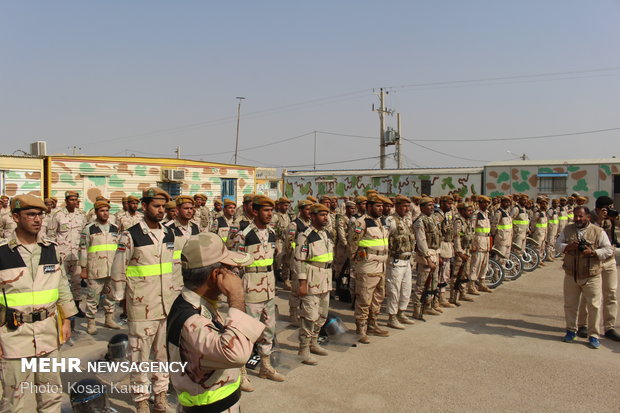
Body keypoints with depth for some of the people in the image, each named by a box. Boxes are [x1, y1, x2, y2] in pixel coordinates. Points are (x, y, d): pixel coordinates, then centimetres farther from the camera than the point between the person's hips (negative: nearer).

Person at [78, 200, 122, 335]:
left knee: (111, 295, 14)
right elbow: (83, 249, -2)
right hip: (95, 270, -4)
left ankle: (109, 319, 27)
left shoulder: (115, 229, 11)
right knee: (93, 296, 1)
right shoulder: (89, 229, -2)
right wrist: (83, 268, -4)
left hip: (113, 270, 4)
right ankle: (91, 323, 12)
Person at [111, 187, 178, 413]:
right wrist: (120, 299, 0)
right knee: (140, 353, 6)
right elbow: (118, 270, -3)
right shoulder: (131, 235, -10)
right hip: (141, 306, -5)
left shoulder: (169, 234, 6)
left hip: (168, 304, 5)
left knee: (164, 351, 15)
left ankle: (161, 392, 31)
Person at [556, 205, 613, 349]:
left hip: (591, 277, -3)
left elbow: (609, 250, -6)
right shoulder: (568, 229, 6)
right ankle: (571, 331, 28)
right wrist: (568, 247, -13)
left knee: (594, 306, 2)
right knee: (570, 305, 12)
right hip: (570, 276, 3)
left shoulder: (598, 232, -4)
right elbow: (558, 244, 7)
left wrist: (593, 252, -22)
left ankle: (593, 335, 16)